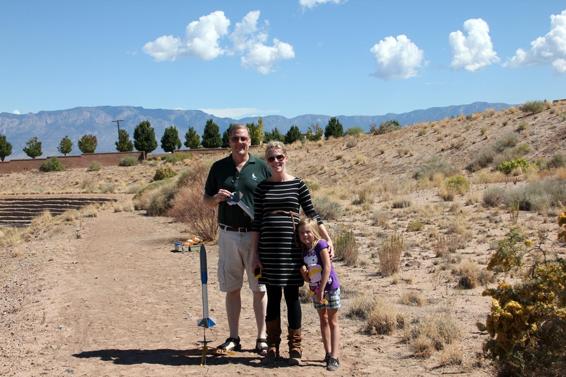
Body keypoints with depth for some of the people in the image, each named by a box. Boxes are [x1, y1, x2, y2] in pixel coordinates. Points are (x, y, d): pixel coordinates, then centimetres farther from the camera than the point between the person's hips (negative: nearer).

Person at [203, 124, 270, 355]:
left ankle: (262, 338, 12)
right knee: (232, 288, 8)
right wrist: (217, 198, -11)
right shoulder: (218, 167, 8)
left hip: (256, 234, -2)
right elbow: (207, 200, 12)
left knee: (260, 288, 3)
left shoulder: (261, 167, 3)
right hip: (228, 234, 2)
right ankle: (233, 338, 17)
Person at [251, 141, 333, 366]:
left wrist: (328, 239, 1)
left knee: (292, 296, 4)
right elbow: (257, 221, 6)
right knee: (273, 297, 7)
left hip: (292, 247, -1)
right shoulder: (262, 187, 6)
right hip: (268, 248, 1)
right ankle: (272, 347, 17)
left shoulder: (298, 184, 2)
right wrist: (255, 253, 2)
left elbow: (311, 214, 6)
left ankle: (295, 348, 14)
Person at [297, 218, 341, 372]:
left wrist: (322, 290, -24)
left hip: (329, 287, -7)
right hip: (315, 289, 7)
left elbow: (327, 267, -22)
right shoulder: (304, 251, 4)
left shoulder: (321, 245, -15)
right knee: (323, 320, 15)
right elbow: (307, 278, 10)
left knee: (332, 321, -3)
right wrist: (303, 272, -14)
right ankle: (328, 353, 26)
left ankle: (334, 357, -4)